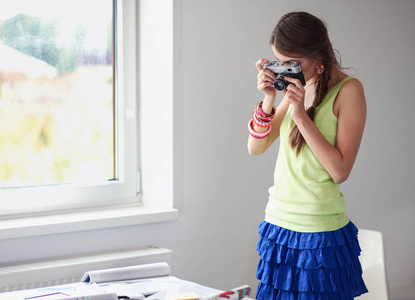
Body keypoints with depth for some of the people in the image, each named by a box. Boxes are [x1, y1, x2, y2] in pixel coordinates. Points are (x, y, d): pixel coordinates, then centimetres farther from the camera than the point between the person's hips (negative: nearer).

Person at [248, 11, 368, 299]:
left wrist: (301, 115, -20)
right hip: (278, 222, 6)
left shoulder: (348, 89, -10)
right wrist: (269, 100, -6)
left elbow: (340, 171, -17)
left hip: (319, 234, -6)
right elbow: (255, 148, 9)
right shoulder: (299, 88, 9)